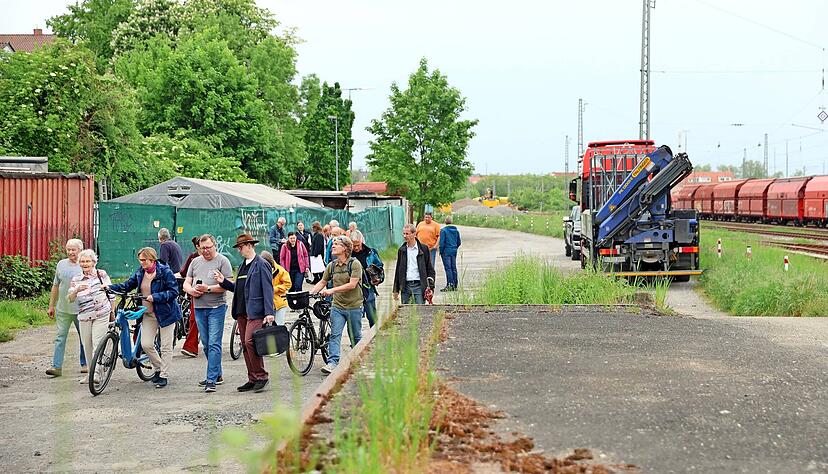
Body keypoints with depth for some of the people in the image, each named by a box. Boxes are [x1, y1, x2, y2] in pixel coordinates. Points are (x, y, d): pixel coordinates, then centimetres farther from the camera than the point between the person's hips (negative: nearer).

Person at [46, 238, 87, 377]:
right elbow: (55, 286, 13)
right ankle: (56, 366, -2)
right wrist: (51, 306, 13)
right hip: (63, 309, 2)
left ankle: (85, 364, 23)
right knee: (60, 337, -2)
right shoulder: (61, 264, 7)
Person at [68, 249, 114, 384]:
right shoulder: (76, 279, 7)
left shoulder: (101, 274, 2)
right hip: (84, 317, 3)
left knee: (97, 344, -12)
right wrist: (77, 290, -22)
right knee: (87, 347, 8)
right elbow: (70, 299, -1)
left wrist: (112, 310, 11)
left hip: (101, 315, -3)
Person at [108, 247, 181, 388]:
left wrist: (155, 297, -24)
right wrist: (110, 287, -2)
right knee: (146, 344, -1)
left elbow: (173, 291, -17)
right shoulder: (140, 272, 5)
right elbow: (128, 285, 11)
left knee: (166, 346, 2)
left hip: (165, 312, -5)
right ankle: (158, 368, 22)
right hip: (148, 313, 5)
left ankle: (164, 376, 12)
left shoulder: (165, 271, -14)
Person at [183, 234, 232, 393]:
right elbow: (186, 283, 15)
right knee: (206, 344, 12)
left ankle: (211, 380, -11)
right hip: (199, 308, 6)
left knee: (214, 344, -10)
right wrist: (191, 290, -7)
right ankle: (217, 375, 24)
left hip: (216, 308, -6)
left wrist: (208, 288, -19)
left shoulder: (222, 261, -2)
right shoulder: (195, 262, 15)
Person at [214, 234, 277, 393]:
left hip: (255, 311, -9)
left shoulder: (261, 265, -6)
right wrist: (223, 282, 7)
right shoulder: (242, 266, 20)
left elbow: (267, 289, -12)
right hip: (242, 312, 9)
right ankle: (253, 379, 14)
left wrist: (269, 313, -18)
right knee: (246, 345, 8)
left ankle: (261, 376, -6)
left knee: (250, 342, -17)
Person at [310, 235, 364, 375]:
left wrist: (332, 290, -24)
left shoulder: (355, 264, -10)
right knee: (335, 335, -9)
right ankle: (332, 362, -14)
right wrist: (310, 293, 2)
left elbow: (352, 284, -19)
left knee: (356, 336, 9)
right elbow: (323, 282, 16)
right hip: (337, 306, 4)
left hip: (354, 306, -3)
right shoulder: (331, 265, 6)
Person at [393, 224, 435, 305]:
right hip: (405, 285, 3)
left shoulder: (423, 249, 1)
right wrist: (396, 290, 11)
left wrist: (430, 287, -8)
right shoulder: (402, 250, 10)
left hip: (419, 285, -3)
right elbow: (398, 270, 15)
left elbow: (430, 269, 2)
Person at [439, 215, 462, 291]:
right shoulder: (456, 230, 8)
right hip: (454, 251, 6)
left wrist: (441, 252, -3)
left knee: (448, 268, -6)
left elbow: (442, 242, -12)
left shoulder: (443, 230, -10)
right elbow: (459, 242, 13)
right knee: (454, 268, 9)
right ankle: (455, 285, 13)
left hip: (446, 251, -6)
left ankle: (450, 284, -13)